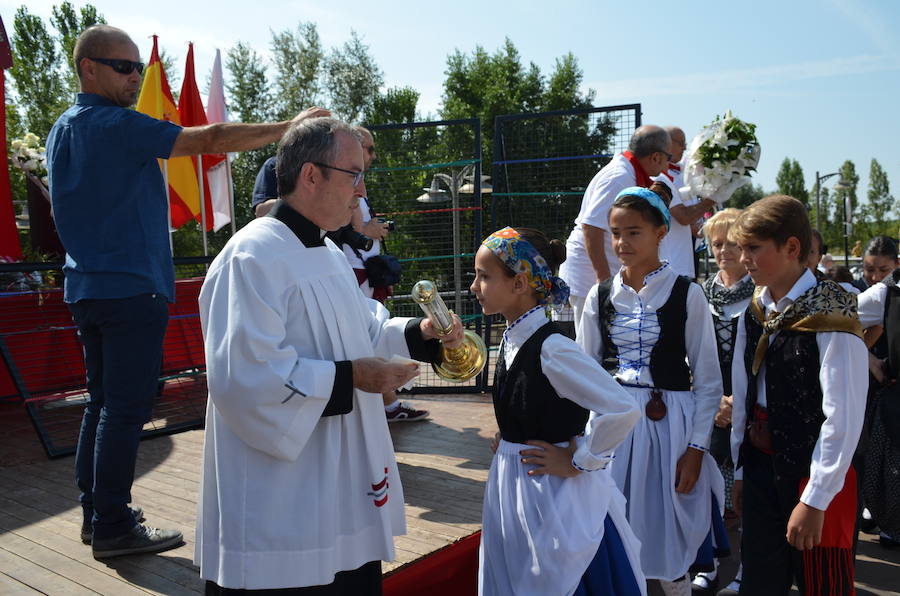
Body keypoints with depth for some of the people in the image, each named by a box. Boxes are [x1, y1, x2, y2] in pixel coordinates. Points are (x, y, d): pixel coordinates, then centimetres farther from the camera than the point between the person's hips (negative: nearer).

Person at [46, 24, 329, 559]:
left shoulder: (62, 130, 16)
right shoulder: (119, 126, -13)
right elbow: (212, 139, -18)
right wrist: (289, 126, -13)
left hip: (86, 288, 10)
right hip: (132, 288, -9)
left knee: (103, 402, 15)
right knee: (126, 408, -4)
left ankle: (95, 510, 23)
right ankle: (113, 526, 3)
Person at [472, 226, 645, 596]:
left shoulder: (551, 349, -24)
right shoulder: (513, 338, 1)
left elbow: (623, 411, -29)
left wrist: (578, 462, -18)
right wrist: (510, 441, 8)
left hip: (553, 495, -8)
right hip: (514, 491, 8)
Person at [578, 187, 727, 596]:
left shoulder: (686, 294, -4)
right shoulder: (601, 296, 5)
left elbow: (708, 381, -3)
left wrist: (696, 448, -8)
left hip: (668, 422, -3)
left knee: (667, 541, 8)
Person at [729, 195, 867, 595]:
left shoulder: (830, 315, -18)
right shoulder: (754, 313, 5)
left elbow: (843, 417, -19)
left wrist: (815, 499, -17)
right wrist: (741, 470, 10)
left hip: (813, 471, -6)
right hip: (761, 465, 7)